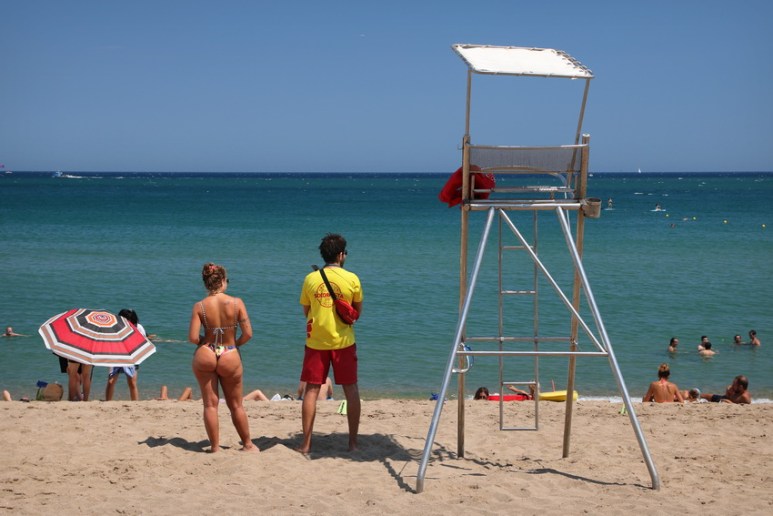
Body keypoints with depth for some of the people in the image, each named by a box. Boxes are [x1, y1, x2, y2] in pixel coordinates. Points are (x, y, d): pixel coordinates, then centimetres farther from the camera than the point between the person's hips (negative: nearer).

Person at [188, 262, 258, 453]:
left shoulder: (199, 306, -8)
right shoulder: (236, 303, -9)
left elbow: (193, 338, -12)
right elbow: (248, 334, -10)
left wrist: (205, 340, 9)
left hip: (205, 356, 0)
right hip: (230, 357, 0)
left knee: (210, 404, 10)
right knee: (236, 405, 16)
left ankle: (215, 447, 15)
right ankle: (247, 444, 27)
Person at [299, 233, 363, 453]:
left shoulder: (310, 279, -2)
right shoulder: (352, 279, -5)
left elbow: (306, 312, 8)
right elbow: (358, 312, 5)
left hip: (316, 342, 1)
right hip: (344, 341, -1)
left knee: (312, 390, 6)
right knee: (351, 390, 9)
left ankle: (306, 443, 6)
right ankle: (353, 442, 11)